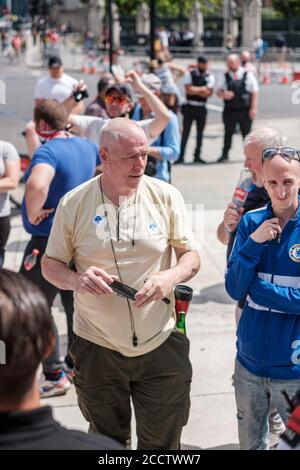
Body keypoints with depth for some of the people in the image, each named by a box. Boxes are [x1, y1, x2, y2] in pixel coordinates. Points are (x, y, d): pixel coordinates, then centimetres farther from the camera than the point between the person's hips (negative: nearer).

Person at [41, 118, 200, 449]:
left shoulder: (166, 196, -5)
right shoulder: (74, 204, -7)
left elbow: (191, 256, 0)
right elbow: (50, 264, 1)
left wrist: (170, 277, -23)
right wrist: (76, 280, -21)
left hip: (160, 344, 0)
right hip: (97, 347, 0)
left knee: (163, 442, 12)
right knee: (108, 443, 18)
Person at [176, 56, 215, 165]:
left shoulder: (210, 76, 3)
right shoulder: (190, 74, -3)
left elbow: (209, 93, -8)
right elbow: (189, 89, -16)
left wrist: (195, 90, -12)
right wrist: (202, 89, -10)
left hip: (202, 108, 3)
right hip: (190, 107, -3)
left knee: (200, 132, 8)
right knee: (185, 132, -4)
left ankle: (197, 156, 17)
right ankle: (181, 156, -2)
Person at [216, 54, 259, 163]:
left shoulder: (248, 75, -2)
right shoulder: (225, 76, 4)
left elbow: (255, 92, -1)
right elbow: (218, 91, 10)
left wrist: (254, 108, -7)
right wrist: (223, 95, -14)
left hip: (245, 110, -2)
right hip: (229, 110, 2)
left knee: (246, 133, 6)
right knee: (228, 133, 7)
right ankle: (225, 155, 16)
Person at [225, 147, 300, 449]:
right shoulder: (251, 223, -2)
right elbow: (234, 289, -6)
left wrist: (257, 287, -14)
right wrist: (254, 242, -17)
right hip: (249, 362, 3)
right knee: (249, 443, 20)